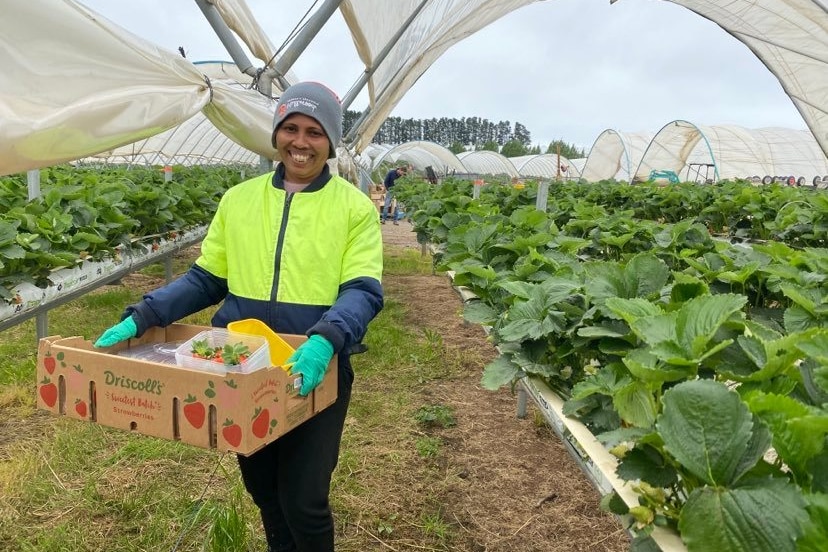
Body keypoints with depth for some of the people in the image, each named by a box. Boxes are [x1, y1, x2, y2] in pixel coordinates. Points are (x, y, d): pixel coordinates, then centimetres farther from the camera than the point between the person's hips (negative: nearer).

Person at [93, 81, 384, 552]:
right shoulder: (238, 199, 6)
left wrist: (326, 340, -33)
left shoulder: (355, 207, -5)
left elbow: (362, 292, -14)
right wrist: (142, 317, -6)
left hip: (313, 370, -4)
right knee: (262, 488, 20)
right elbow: (206, 278, 8)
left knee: (303, 499, 2)